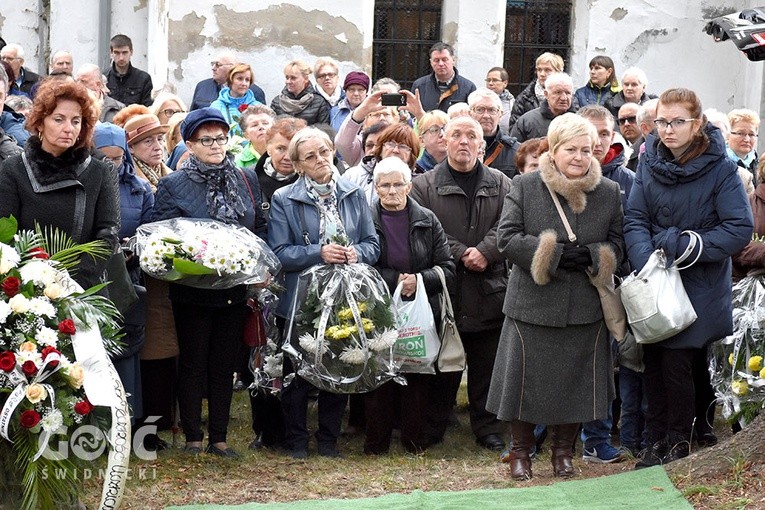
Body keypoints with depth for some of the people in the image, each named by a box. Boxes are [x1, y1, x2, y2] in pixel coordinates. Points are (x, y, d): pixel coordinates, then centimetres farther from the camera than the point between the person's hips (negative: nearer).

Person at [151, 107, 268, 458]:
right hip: (193, 290, -4)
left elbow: (260, 229, 14)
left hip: (235, 289, 4)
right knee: (193, 363, 5)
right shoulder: (173, 185, -5)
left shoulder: (246, 181, 7)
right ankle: (193, 437, 14)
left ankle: (219, 437, 18)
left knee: (225, 364, 10)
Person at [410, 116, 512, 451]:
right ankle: (431, 431, 15)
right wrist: (460, 254, -16)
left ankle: (489, 430, 18)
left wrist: (485, 252, -18)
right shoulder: (424, 185, 3)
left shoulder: (501, 185, 10)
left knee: (487, 365, 8)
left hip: (490, 290, 2)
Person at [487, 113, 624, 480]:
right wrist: (553, 254, -18)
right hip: (533, 306, -2)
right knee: (527, 380, 4)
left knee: (575, 381, 8)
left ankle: (563, 452, 26)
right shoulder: (524, 187, -2)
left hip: (585, 309, 2)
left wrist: (591, 256, -15)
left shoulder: (609, 192, 5)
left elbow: (618, 244, 7)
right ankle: (520, 452, 22)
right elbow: (507, 238, -7)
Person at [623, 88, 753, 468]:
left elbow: (740, 229, -15)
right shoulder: (650, 162, 2)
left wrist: (681, 245, -20)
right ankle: (657, 441, 21)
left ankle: (678, 443, 14)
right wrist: (646, 262, -19)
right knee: (653, 363, 7)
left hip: (698, 286, -4)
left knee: (676, 363, -4)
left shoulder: (719, 168, -11)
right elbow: (635, 220, -1)